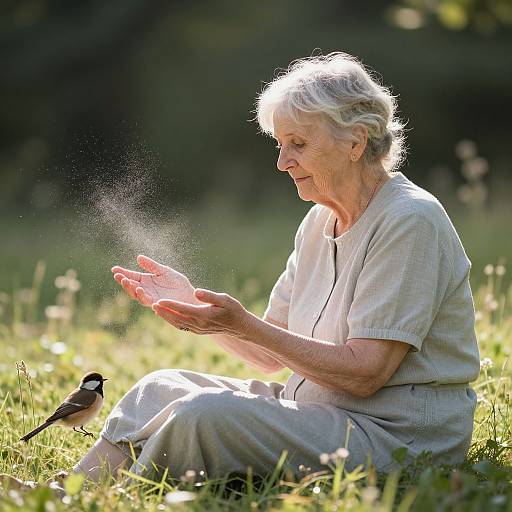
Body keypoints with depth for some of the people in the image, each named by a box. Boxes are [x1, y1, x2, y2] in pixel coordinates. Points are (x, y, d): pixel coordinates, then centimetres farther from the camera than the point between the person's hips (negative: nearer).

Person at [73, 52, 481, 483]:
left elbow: (364, 373, -21)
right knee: (158, 390, 2)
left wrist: (244, 326, -23)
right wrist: (190, 302, -2)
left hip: (398, 436, -9)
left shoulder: (409, 222, -16)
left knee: (206, 414, -24)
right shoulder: (319, 223, 11)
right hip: (317, 410, 9)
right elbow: (273, 355, 11)